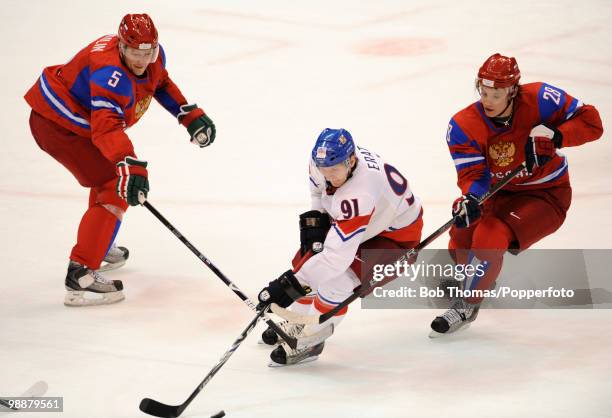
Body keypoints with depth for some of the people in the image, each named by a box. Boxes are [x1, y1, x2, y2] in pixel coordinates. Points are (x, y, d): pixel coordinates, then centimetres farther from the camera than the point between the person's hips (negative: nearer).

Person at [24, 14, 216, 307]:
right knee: (115, 189, -16)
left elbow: (161, 83, 17)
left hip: (79, 119, 10)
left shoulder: (153, 55, -6)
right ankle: (80, 276, -21)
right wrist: (129, 165, -58)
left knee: (112, 174, 26)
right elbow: (106, 127, -46)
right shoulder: (111, 73, -34)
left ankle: (99, 246, 45)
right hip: (57, 125, -10)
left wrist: (189, 114, 9)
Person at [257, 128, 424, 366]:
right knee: (308, 257, 8)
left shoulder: (358, 194, -44)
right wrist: (315, 219, -3)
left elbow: (337, 256, -45)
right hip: (355, 221, 9)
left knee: (337, 278, -25)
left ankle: (310, 341, -6)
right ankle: (299, 322, 29)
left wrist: (292, 284, -44)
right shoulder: (327, 161, -21)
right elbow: (318, 184, 8)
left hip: (394, 235, -9)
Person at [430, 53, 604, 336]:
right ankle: (478, 275, 35)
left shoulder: (540, 99, -22)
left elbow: (591, 122, -18)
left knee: (489, 239, -26)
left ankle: (466, 307, -4)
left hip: (547, 195, -5)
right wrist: (470, 199, -43)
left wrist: (552, 136, -34)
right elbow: (473, 174, -20)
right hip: (499, 194, 5)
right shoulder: (464, 126, -16)